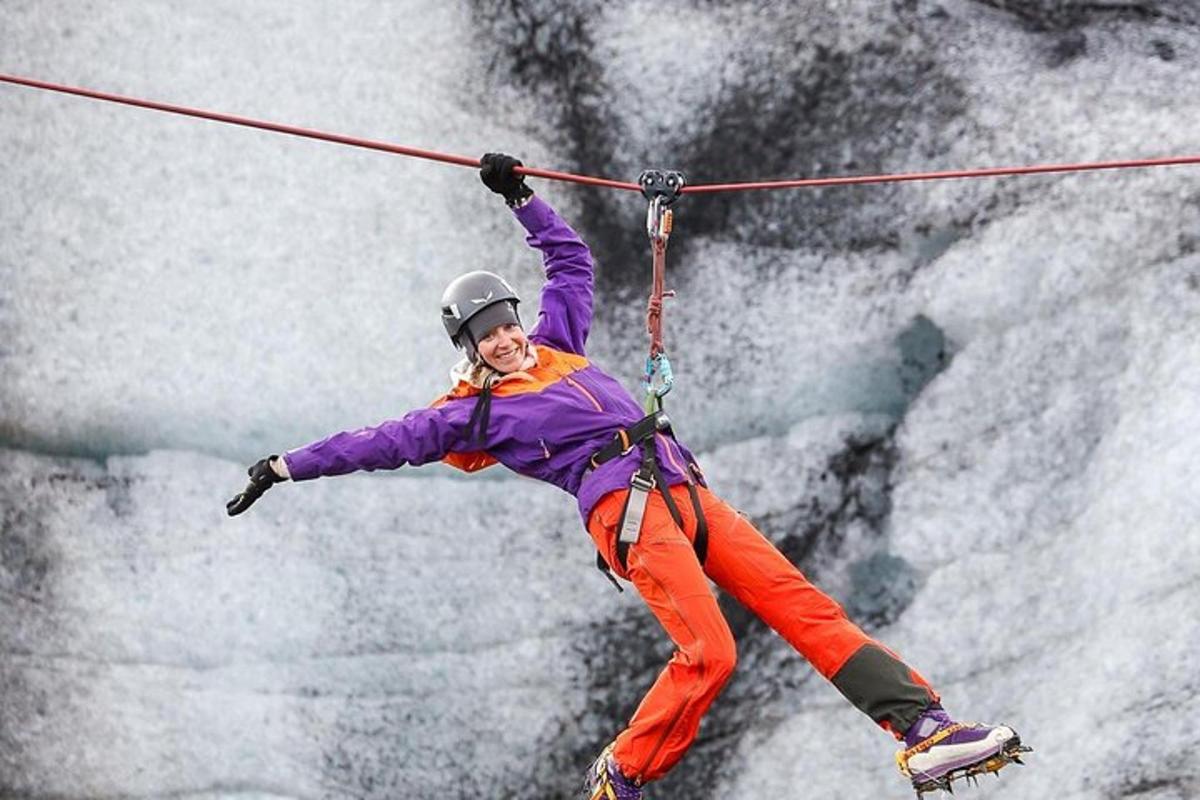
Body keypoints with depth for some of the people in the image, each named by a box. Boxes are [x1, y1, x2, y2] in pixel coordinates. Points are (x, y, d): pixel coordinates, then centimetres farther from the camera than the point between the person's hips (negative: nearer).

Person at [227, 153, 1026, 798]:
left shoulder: (555, 352, 25)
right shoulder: (472, 413, 9)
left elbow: (572, 258, 36)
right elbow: (382, 442, 9)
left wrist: (521, 198, 30)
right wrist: (284, 467, 9)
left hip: (687, 490, 7)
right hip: (627, 505, -7)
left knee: (806, 605, -4)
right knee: (709, 652, -23)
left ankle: (924, 730, -10)